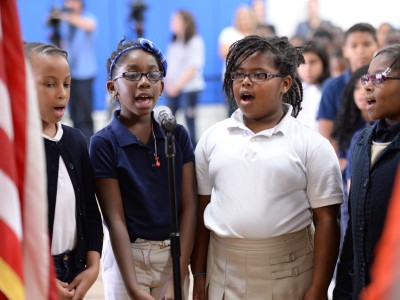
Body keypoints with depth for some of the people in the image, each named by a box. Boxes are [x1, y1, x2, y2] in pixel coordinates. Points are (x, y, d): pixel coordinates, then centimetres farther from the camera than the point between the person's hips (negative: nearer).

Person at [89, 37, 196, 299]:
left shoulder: (178, 135, -1)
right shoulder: (104, 143, -9)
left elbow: (188, 207, -3)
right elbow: (115, 219, -13)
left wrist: (177, 278, -10)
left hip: (173, 254, 3)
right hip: (126, 256, -2)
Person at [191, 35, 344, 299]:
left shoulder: (312, 144, -4)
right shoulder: (212, 138, 5)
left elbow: (326, 220, -5)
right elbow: (202, 208, 7)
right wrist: (199, 274, 5)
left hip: (288, 275, -2)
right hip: (223, 271, 2)